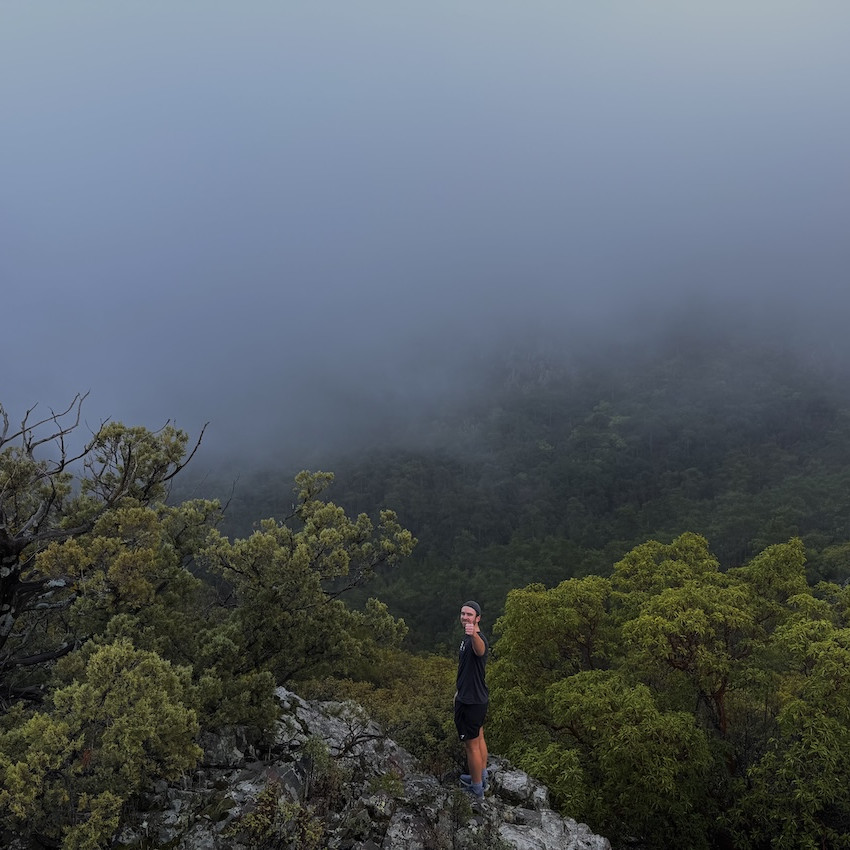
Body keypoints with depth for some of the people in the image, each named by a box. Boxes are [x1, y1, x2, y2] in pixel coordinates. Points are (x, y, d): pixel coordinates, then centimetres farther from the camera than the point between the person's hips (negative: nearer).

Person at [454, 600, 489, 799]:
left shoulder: (478, 639, -25)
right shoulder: (467, 638, 8)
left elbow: (480, 650, -52)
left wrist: (474, 634, -74)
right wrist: (460, 690, 29)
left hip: (472, 701, -10)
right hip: (478, 697, 10)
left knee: (471, 745, 2)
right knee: (479, 738, 23)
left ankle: (476, 791, 15)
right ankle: (481, 777, 40)